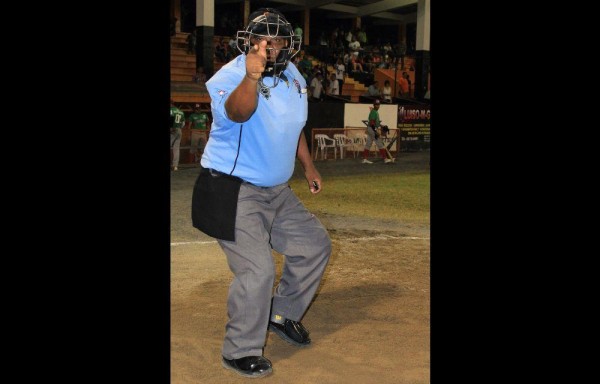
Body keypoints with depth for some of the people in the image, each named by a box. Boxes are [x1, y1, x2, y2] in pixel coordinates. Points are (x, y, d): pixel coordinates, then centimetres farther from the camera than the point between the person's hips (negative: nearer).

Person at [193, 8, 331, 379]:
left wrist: (308, 166, 27)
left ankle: (282, 314, 33)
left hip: (277, 191, 8)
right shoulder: (229, 76, -20)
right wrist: (251, 78, -63)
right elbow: (238, 112, -44)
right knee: (258, 270, -14)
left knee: (315, 243, 16)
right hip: (232, 193, -8)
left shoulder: (293, 77, 4)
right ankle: (240, 352, 6)